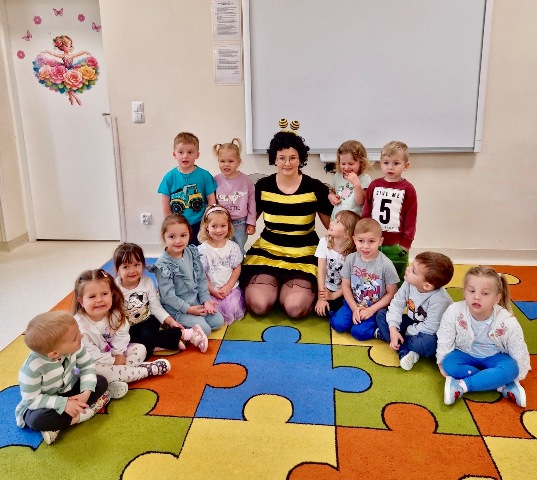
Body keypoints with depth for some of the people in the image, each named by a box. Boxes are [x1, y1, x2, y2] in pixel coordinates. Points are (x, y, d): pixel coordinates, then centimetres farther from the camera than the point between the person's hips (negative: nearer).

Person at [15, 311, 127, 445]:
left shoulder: (73, 346, -25)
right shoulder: (32, 368, -35)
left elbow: (87, 365, -12)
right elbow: (31, 399, -25)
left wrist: (86, 392, -25)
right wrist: (63, 404, -31)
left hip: (68, 391, 5)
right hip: (40, 404, -5)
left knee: (101, 382, -9)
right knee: (37, 420, -35)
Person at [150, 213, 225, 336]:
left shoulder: (192, 253, -3)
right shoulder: (163, 265, -21)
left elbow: (201, 279, 5)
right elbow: (168, 295, -19)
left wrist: (206, 300, -4)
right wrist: (188, 309, -18)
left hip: (196, 302, 7)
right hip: (176, 309, -7)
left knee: (218, 321, 2)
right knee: (204, 329, -18)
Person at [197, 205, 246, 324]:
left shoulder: (233, 246, 2)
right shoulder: (203, 249, -6)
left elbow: (237, 268, 3)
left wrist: (228, 287, -8)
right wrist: (212, 291, -10)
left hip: (230, 287, 2)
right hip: (210, 290, -2)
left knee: (233, 308, -17)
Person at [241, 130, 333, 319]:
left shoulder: (315, 187, -4)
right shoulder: (263, 186, 1)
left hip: (304, 254, -1)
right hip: (268, 250, 2)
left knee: (295, 308, -22)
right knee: (259, 306, -18)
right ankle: (275, 284, 15)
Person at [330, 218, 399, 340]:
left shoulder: (386, 264, -16)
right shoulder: (351, 259, -8)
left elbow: (391, 293, -9)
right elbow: (346, 286, 0)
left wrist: (372, 310, -16)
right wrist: (354, 308, -11)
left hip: (376, 308, -3)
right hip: (353, 304, 3)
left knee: (359, 332, -22)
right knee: (338, 324, -17)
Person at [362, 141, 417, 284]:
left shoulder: (408, 189, -6)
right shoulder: (374, 185, 3)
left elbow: (410, 219, -5)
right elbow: (366, 212, 7)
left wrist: (406, 243, -7)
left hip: (396, 245, -3)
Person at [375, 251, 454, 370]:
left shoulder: (439, 300, -35)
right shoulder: (409, 283, -19)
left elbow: (430, 328, -29)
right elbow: (397, 304, -12)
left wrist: (403, 333, -20)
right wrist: (393, 329, -25)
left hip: (430, 333, -7)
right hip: (413, 323, 7)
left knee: (428, 344, -40)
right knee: (381, 315, -6)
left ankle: (386, 335, -15)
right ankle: (405, 351, -21)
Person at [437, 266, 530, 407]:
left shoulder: (507, 322, -27)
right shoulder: (454, 312, -28)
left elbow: (519, 352, -12)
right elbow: (445, 340, -13)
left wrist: (517, 376, -6)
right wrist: (442, 362, -10)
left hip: (493, 357, 0)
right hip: (466, 354, 1)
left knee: (510, 368, -30)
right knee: (449, 364, -29)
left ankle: (461, 386, -29)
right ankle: (504, 386, -23)